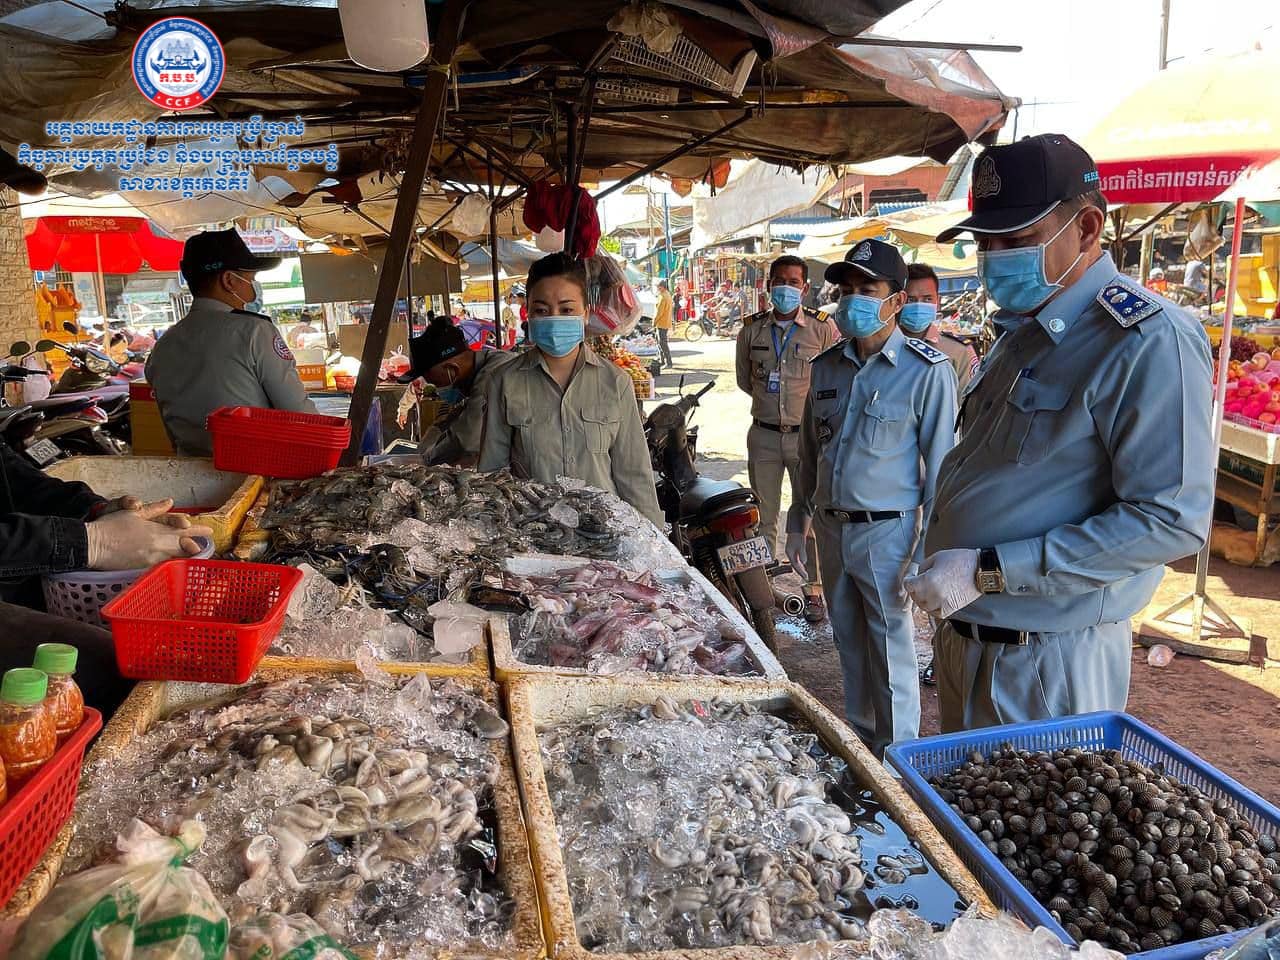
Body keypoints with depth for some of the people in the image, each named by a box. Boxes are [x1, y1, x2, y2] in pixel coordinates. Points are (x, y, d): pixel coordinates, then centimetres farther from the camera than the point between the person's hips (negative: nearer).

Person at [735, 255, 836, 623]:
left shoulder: (823, 328, -3)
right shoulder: (752, 329, 6)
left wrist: (810, 404, 2)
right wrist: (770, 400, 9)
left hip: (808, 435, -2)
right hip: (763, 436, 3)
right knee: (763, 517, 9)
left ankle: (814, 589, 14)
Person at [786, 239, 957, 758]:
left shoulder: (927, 370, -11)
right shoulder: (827, 366, 6)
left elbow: (941, 465, -11)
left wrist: (929, 550, -13)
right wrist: (799, 521, 15)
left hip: (886, 533, -6)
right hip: (832, 528, 6)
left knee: (891, 652, 5)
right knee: (850, 646, 18)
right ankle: (860, 740, 36)